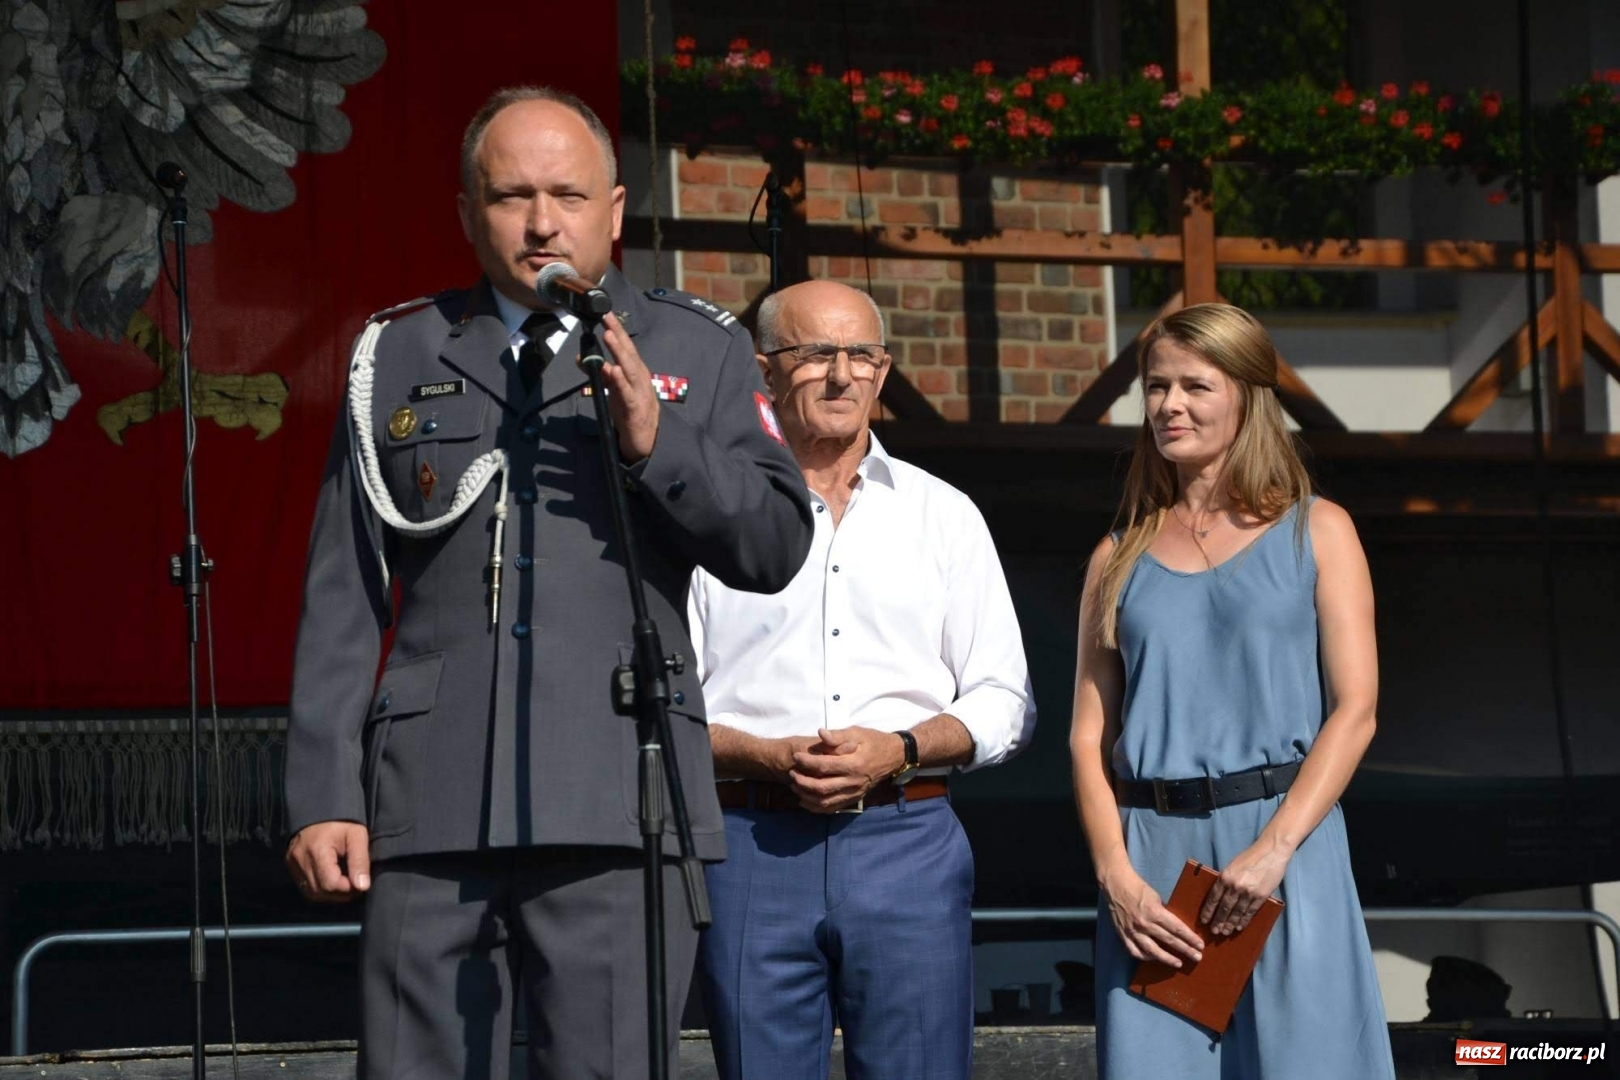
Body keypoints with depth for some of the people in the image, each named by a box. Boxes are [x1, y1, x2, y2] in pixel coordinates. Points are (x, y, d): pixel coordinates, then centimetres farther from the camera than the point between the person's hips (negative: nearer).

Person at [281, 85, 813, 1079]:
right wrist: (323, 798, 4)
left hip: (618, 812, -1)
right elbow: (344, 604, 12)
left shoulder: (698, 352, 12)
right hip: (431, 812, 1)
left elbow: (777, 545, 3)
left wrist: (659, 444, -13)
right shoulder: (399, 361, 15)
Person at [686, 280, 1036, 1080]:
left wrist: (899, 749, -7)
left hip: (908, 841, 1)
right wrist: (768, 756, -11)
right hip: (753, 842, -1)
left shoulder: (943, 515, 14)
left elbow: (1002, 705, 11)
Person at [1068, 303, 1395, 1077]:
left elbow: (1354, 710, -3)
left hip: (1284, 844, -2)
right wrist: (1116, 876, -7)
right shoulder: (1119, 558, 13)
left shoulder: (1315, 532, 7)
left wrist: (1273, 850, -14)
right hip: (1151, 848, 2)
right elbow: (1089, 735, 8)